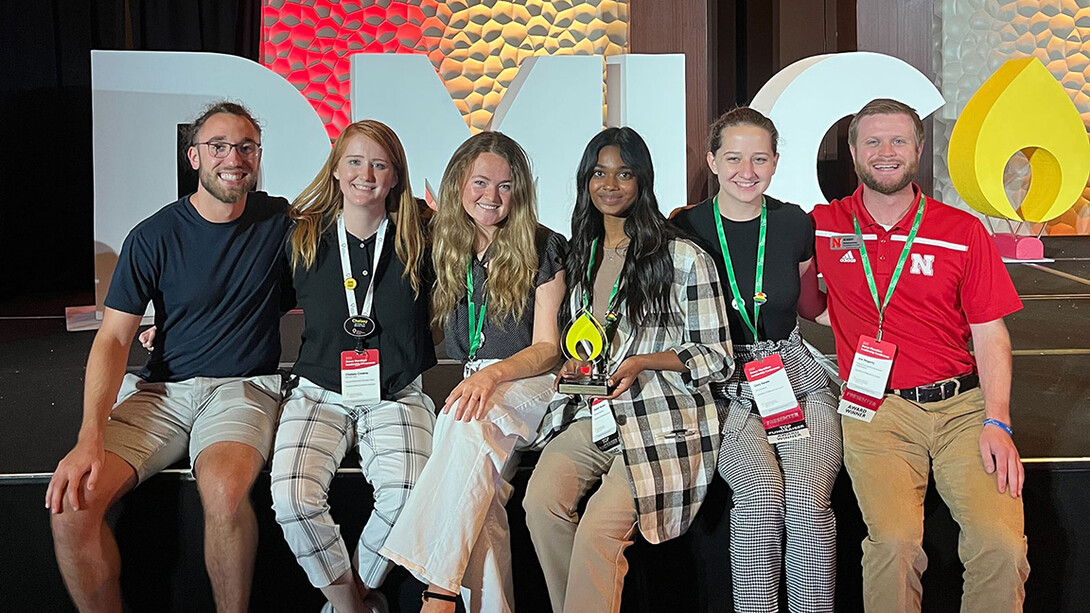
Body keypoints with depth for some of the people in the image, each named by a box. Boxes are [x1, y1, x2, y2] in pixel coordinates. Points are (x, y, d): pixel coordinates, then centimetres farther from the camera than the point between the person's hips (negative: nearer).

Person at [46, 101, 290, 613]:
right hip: (161, 390, 2)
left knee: (224, 490, -35)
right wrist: (90, 438, -16)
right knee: (71, 502, -22)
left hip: (244, 388, -1)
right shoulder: (154, 237, 1)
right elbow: (113, 339, -3)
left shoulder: (279, 221, 4)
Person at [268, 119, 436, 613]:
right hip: (320, 392, 1)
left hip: (397, 396, -1)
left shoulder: (418, 240, 2)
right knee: (293, 497, -26)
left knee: (406, 493, -28)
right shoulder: (304, 239, 5)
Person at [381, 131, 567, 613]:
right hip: (463, 384, 3)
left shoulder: (544, 249, 4)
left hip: (526, 382, -3)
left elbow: (547, 348, -2)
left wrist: (492, 374, -20)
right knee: (482, 483, -32)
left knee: (469, 424, -37)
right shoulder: (445, 248, 15)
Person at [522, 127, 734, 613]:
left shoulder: (684, 258, 1)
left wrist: (644, 362, -13)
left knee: (599, 527, -28)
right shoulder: (579, 256, 19)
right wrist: (574, 365, 6)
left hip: (659, 418, -5)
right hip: (588, 414, 5)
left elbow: (717, 357, 1)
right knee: (540, 502, -24)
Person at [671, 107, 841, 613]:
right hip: (722, 386, -2)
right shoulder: (687, 228, 0)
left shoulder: (794, 225, 6)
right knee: (763, 491, -29)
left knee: (808, 499, -25)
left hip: (795, 378, 2)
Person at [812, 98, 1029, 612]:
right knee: (895, 542, -23)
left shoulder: (963, 231, 7)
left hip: (962, 404, 1)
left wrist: (997, 423, -5)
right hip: (876, 410, -1)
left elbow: (991, 335, 6)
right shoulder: (823, 226, 7)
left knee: (1002, 543, -18)